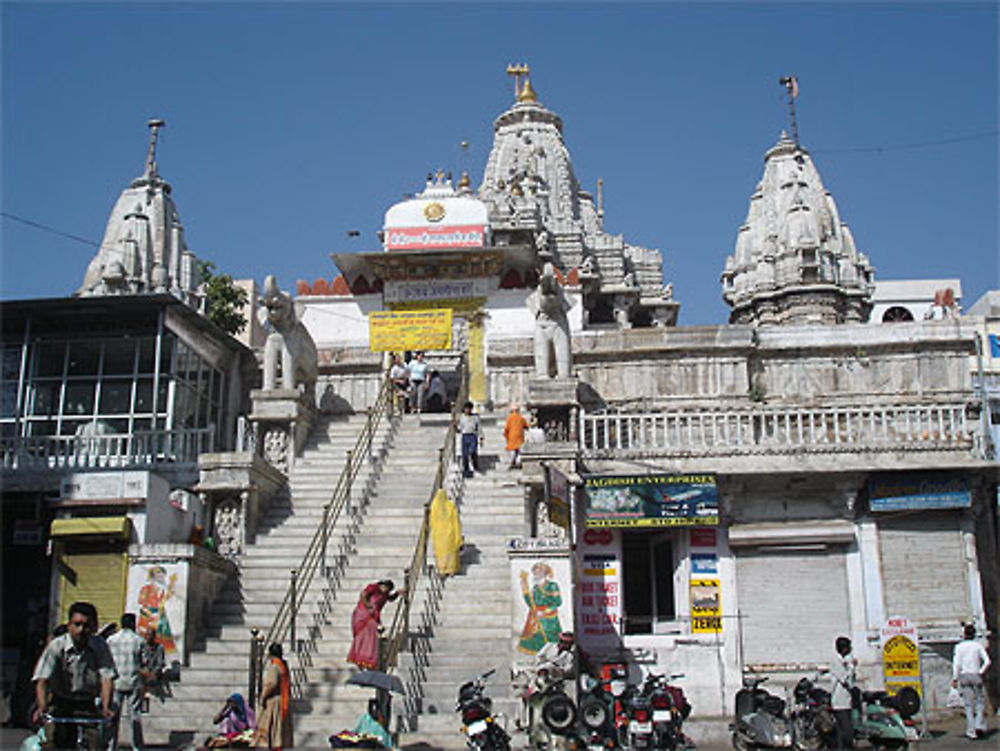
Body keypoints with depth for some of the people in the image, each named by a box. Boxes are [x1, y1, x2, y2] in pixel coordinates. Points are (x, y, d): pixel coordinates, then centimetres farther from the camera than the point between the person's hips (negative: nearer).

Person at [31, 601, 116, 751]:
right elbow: (42, 680, -14)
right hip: (60, 703, -1)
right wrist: (42, 707, -29)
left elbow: (107, 678, -12)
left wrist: (105, 707, -25)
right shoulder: (56, 646, -9)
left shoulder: (100, 646, -5)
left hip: (88, 706, 1)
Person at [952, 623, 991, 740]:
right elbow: (987, 661, -7)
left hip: (964, 676, 0)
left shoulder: (959, 646, -1)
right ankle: (979, 726, -4)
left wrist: (954, 679, -2)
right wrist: (981, 672, 2)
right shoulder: (978, 645, 1)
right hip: (976, 676, 0)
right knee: (980, 702, 12)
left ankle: (971, 731, 3)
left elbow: (956, 663, -6)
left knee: (968, 705, 4)